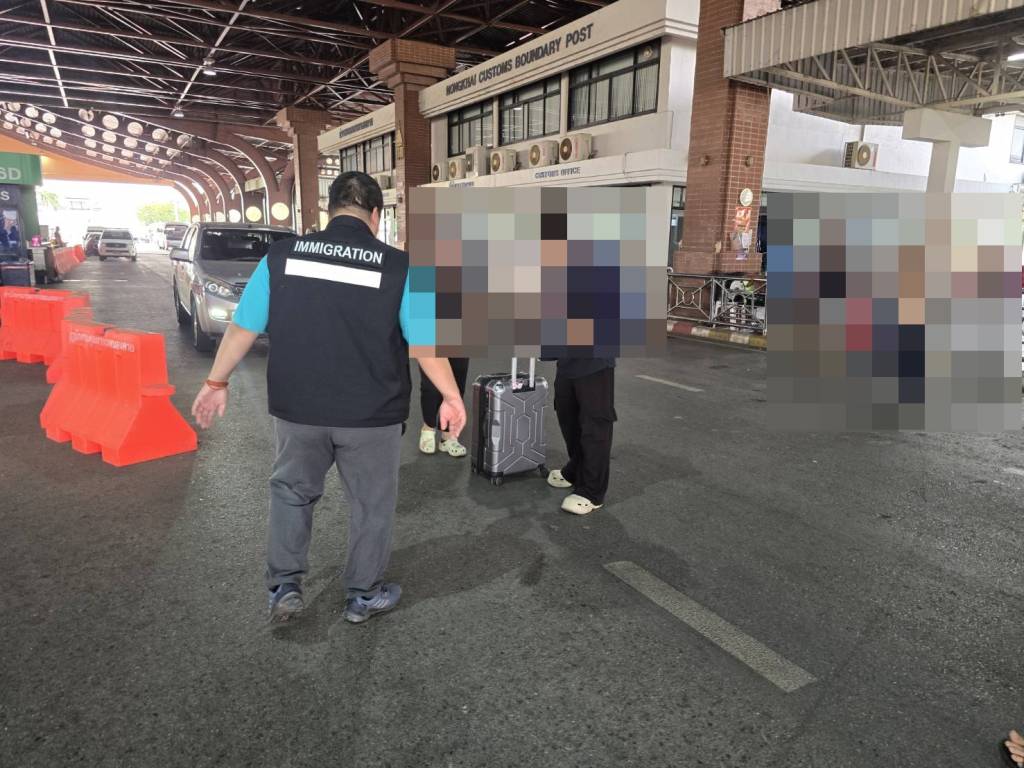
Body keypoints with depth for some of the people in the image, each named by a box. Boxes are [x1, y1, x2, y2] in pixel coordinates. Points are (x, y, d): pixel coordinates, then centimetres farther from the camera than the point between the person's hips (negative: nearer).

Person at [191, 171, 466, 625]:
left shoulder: (281, 255, -3)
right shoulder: (397, 266, -9)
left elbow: (242, 328, 2)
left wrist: (216, 383, 14)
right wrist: (451, 396, 3)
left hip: (297, 407, 2)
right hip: (371, 414, -2)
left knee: (292, 490, 24)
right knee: (371, 503, 16)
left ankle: (284, 586, 24)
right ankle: (364, 595, 30)